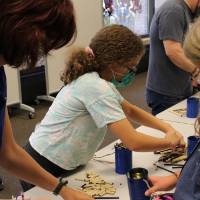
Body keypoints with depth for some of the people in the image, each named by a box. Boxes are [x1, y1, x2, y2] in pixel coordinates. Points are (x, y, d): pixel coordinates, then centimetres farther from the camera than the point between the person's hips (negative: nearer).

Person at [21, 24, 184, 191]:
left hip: (60, 165, 8)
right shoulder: (95, 87, -27)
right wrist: (168, 141, -12)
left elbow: (130, 110, 16)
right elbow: (133, 142, -29)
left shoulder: (98, 80, 2)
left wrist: (167, 128, 5)